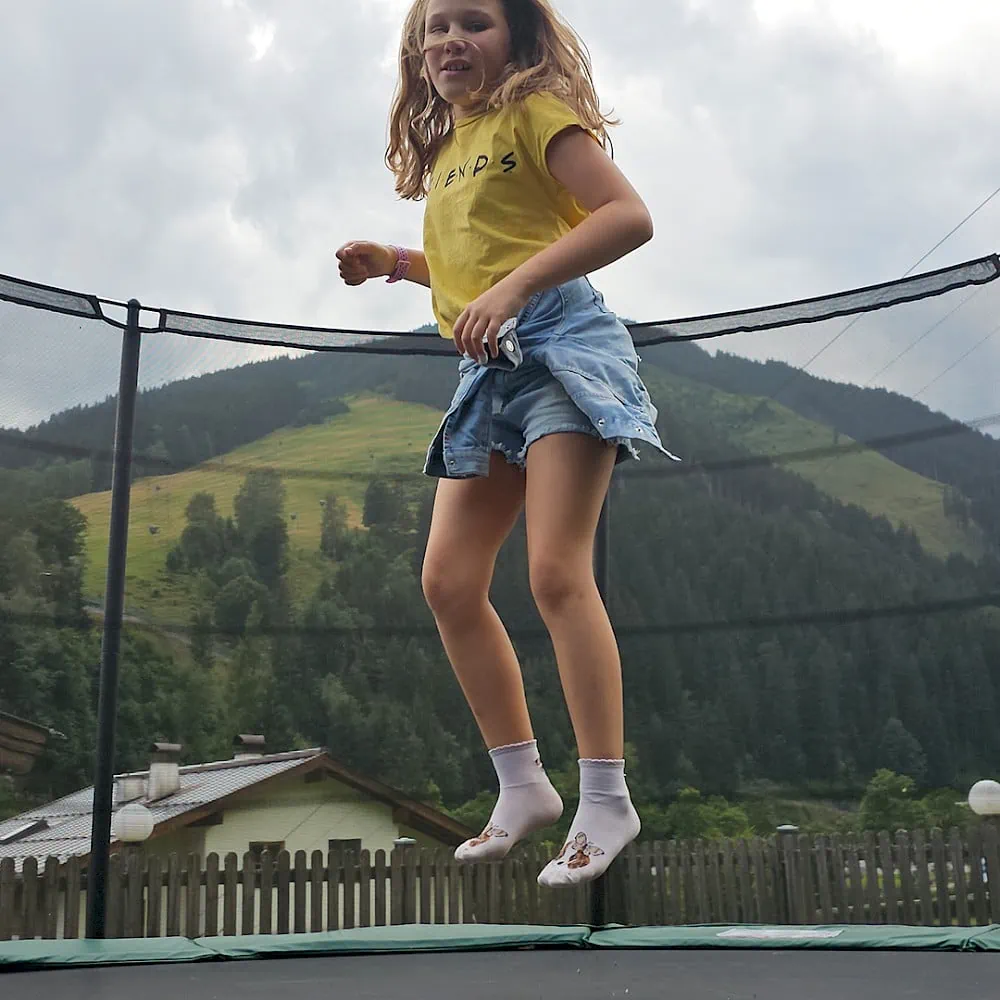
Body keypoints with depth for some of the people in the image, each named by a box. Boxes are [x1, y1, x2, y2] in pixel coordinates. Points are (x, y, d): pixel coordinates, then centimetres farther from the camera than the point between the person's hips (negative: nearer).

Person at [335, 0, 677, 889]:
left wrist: (514, 287, -22)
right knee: (449, 582, 1)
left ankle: (607, 800, -8)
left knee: (556, 569, -17)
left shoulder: (535, 113, 0)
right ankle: (523, 785, 12)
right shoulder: (445, 149, 22)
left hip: (562, 348, -8)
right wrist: (395, 262, 16)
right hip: (488, 374, 8)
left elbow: (629, 216, -13)